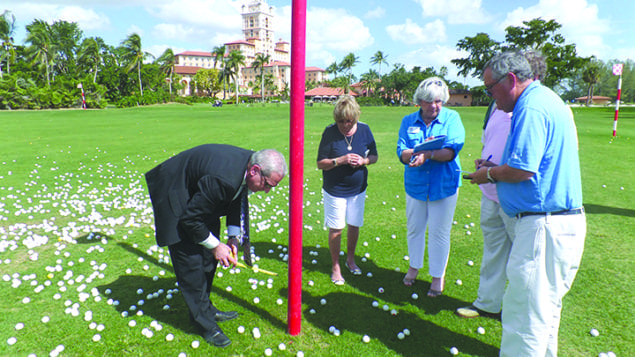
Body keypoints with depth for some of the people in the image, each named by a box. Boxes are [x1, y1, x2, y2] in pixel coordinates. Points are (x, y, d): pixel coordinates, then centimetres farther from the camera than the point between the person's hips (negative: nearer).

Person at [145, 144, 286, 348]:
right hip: (174, 194, -8)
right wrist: (215, 245, -18)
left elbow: (236, 199, 4)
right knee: (191, 260, -5)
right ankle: (203, 322, 11)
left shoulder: (247, 164, -14)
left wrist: (234, 236, -3)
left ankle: (205, 308, 31)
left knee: (208, 256, 14)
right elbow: (190, 219, -29)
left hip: (196, 194, 9)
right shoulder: (223, 179, -40)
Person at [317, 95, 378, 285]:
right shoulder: (330, 132, -14)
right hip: (335, 190, -3)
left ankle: (350, 259, 38)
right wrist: (340, 160, -27)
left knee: (354, 225, 14)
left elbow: (374, 156, 4)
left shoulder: (364, 129, -6)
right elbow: (320, 163, -12)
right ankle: (335, 266, 24)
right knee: (336, 229, 4)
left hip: (358, 189, 3)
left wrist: (364, 161, -18)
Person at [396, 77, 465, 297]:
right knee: (414, 229, 16)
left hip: (444, 186, -2)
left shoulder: (452, 118, -5)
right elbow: (402, 154, -7)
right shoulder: (408, 121, 2)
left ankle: (438, 276, 26)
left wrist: (428, 154, -34)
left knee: (439, 233, 7)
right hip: (415, 185, 3)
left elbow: (452, 151, -18)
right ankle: (414, 266, 39)